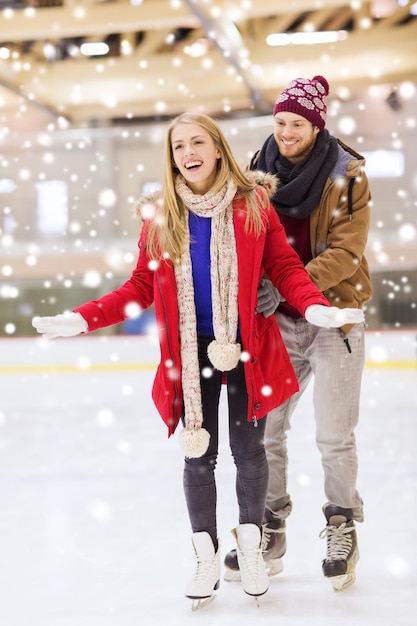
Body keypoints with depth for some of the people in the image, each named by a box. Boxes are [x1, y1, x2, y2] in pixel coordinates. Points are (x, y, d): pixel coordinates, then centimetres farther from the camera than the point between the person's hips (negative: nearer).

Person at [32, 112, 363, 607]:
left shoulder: (254, 204, -4)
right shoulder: (159, 216, 1)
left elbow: (285, 268, -3)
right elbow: (141, 287, 2)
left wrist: (315, 307, -22)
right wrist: (83, 319, -8)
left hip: (248, 349, -1)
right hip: (191, 354, 1)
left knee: (249, 450, 8)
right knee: (198, 455, 8)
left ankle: (250, 544, 30)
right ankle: (206, 556, 26)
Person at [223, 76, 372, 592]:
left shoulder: (347, 175, -10)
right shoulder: (260, 170, 2)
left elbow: (346, 253, -16)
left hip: (333, 317, -4)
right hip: (277, 320, 4)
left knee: (334, 437, 1)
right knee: (264, 428, 6)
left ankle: (342, 529, 22)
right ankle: (270, 531, 21)